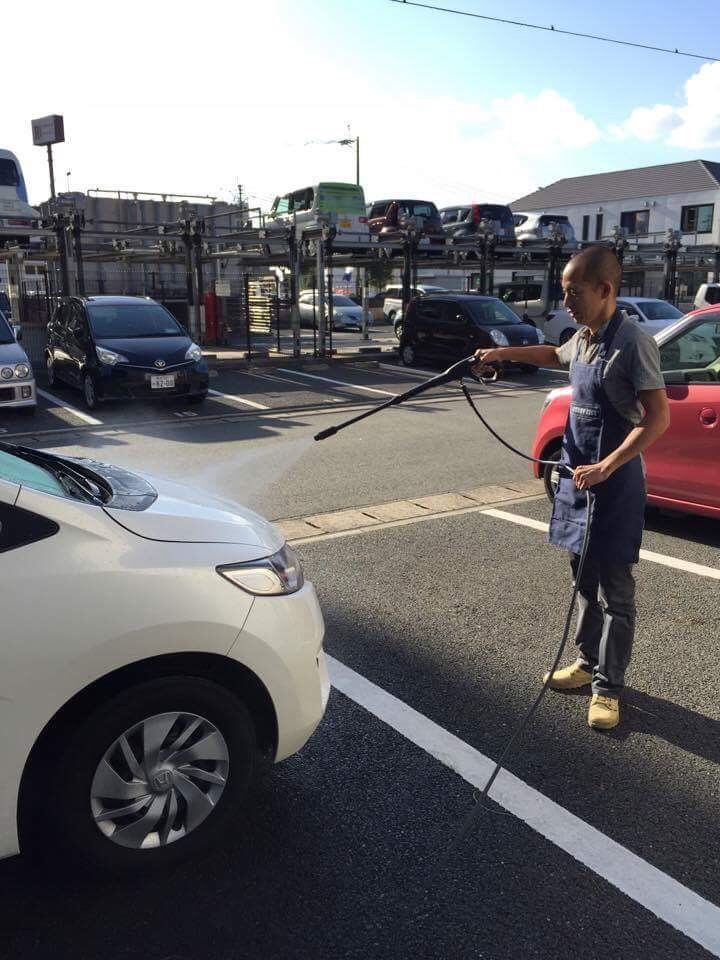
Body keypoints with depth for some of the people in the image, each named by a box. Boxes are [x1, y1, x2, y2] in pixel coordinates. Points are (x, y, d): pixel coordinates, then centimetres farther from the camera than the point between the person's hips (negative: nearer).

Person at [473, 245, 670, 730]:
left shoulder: (633, 342, -17)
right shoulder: (582, 340, 8)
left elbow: (658, 418, -20)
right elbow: (555, 355, 33)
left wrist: (606, 467, -26)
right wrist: (503, 353, 26)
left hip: (615, 482, -8)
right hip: (578, 474, 8)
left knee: (614, 589, 2)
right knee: (585, 579, 18)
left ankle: (608, 686, 13)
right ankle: (589, 661, 33)